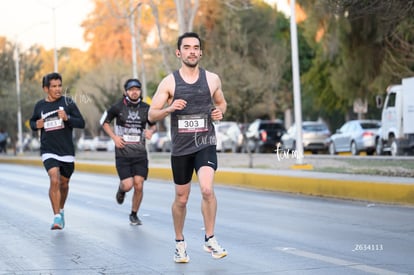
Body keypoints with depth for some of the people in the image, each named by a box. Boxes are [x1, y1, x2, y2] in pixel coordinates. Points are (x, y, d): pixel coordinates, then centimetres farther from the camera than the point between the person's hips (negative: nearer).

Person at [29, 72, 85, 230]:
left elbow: (81, 123, -4)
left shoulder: (68, 103, -2)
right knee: (54, 180, -20)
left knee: (64, 183, 15)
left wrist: (67, 118, -21)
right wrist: (36, 125, -3)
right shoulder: (39, 106, 4)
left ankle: (61, 210, 41)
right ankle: (57, 217, -16)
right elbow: (32, 122, 21)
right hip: (48, 151, -1)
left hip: (67, 151, 1)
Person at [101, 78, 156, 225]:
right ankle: (121, 189, 29)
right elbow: (104, 122, 10)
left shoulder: (146, 108, 2)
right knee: (128, 185, -10)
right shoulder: (118, 107, -4)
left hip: (140, 154, 2)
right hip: (123, 153, -2)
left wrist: (151, 131, -5)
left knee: (138, 185, -4)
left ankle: (134, 215, 16)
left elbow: (153, 125, 18)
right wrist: (114, 137, -3)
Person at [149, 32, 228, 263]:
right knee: (181, 199, 11)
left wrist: (220, 112, -3)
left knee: (207, 189, -23)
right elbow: (152, 115, -2)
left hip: (205, 143, 0)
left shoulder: (212, 79, 2)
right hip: (181, 147, 1)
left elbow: (221, 102, 20)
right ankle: (180, 243, 31)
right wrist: (169, 108, -21)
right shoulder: (169, 82, -2)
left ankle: (210, 239, -7)